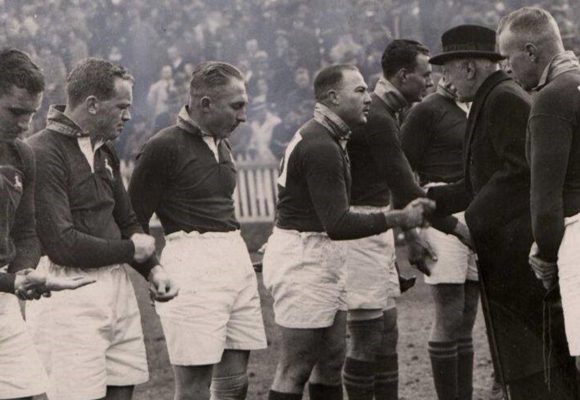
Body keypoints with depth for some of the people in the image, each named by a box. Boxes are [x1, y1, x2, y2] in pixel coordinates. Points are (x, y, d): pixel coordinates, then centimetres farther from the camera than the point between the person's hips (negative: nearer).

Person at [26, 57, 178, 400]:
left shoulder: (105, 152, 15)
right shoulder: (43, 154, -14)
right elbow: (62, 244, -20)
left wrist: (153, 268, 6)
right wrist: (131, 249, -7)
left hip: (116, 288, 8)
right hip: (69, 292, -8)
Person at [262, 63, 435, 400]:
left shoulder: (327, 139, 16)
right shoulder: (320, 147, -19)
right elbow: (338, 224, -24)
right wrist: (398, 218, -20)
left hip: (324, 258, 11)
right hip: (304, 258, -11)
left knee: (332, 361, 11)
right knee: (296, 369, -8)